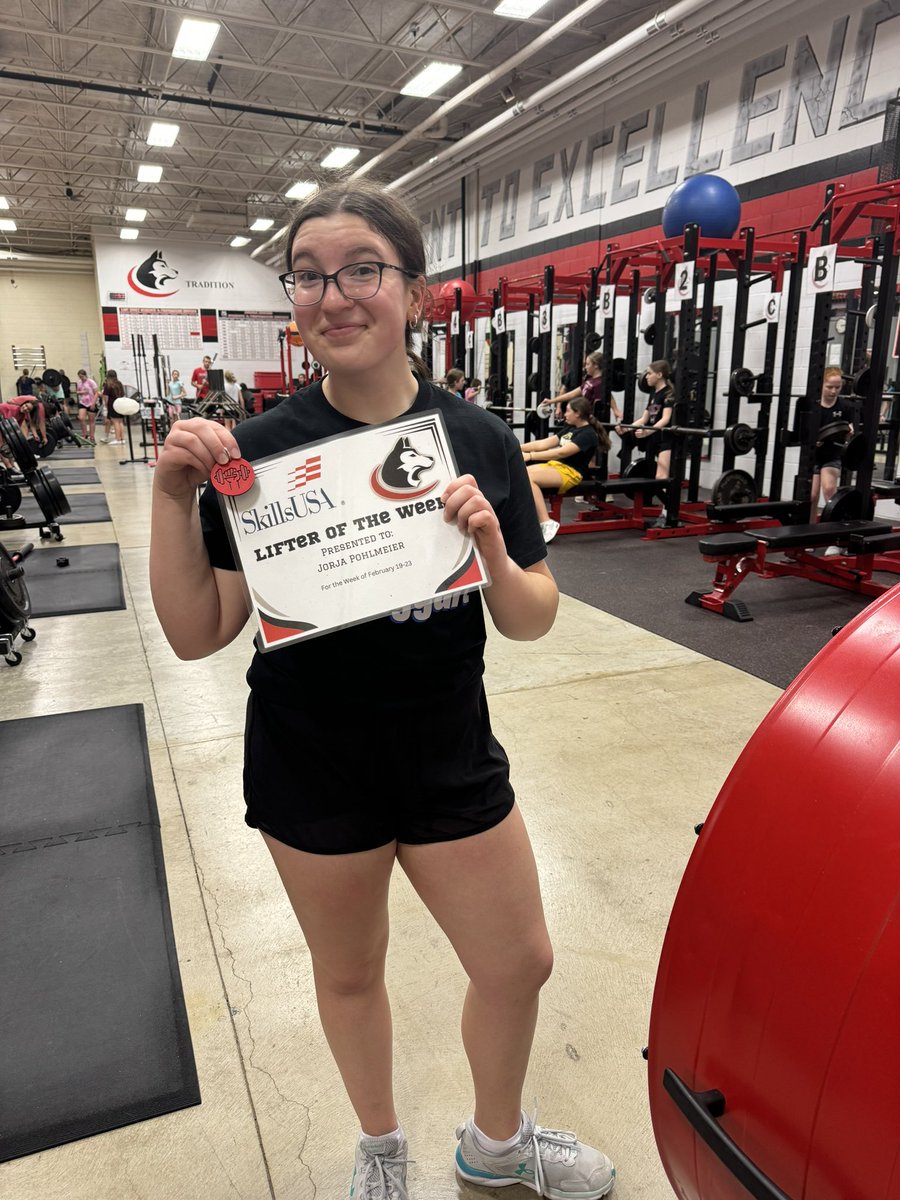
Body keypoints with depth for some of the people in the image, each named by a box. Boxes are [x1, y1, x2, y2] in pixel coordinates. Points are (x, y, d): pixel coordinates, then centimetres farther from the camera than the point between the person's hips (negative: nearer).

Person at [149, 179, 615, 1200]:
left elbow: (531, 622, -5)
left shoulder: (479, 440, -7)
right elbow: (196, 634, -10)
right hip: (312, 767, -1)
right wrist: (172, 497, -23)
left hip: (451, 756, 2)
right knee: (349, 973, 21)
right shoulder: (261, 450, -11)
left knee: (519, 965, 16)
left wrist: (492, 552, -25)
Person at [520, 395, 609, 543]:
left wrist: (530, 456, -25)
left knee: (526, 477, -32)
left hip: (569, 473, -9)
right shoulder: (572, 429, 19)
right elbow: (543, 444, 16)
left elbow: (561, 452, -22)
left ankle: (546, 524, -30)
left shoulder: (588, 434, -10)